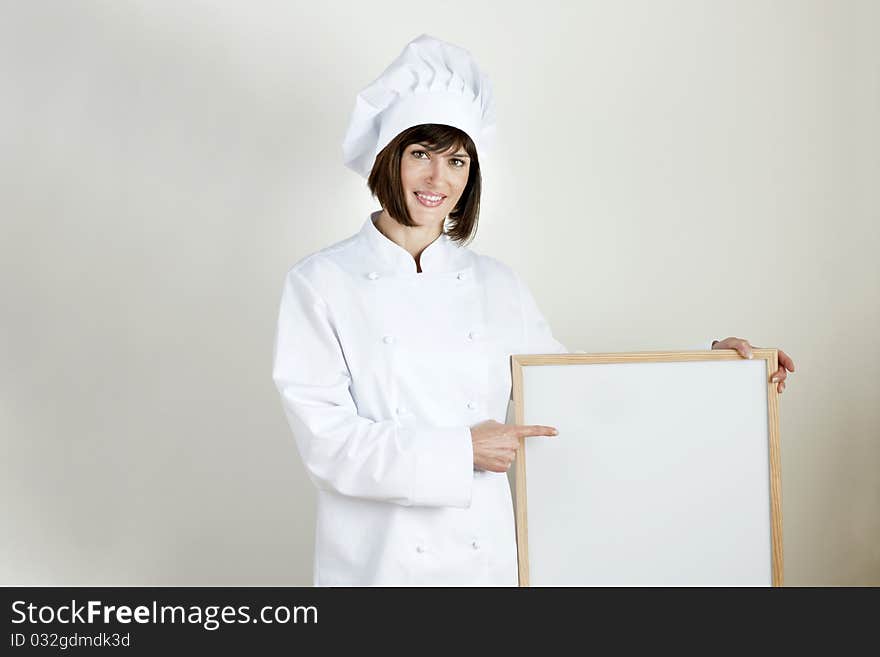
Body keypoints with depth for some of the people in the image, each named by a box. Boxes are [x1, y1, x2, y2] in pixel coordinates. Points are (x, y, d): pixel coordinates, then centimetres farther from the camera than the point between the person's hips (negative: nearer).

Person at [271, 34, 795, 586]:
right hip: (376, 559, -2)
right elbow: (324, 437, -12)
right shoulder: (320, 283, -7)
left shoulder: (495, 284, 3)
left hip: (485, 556, 3)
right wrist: (459, 452, -14)